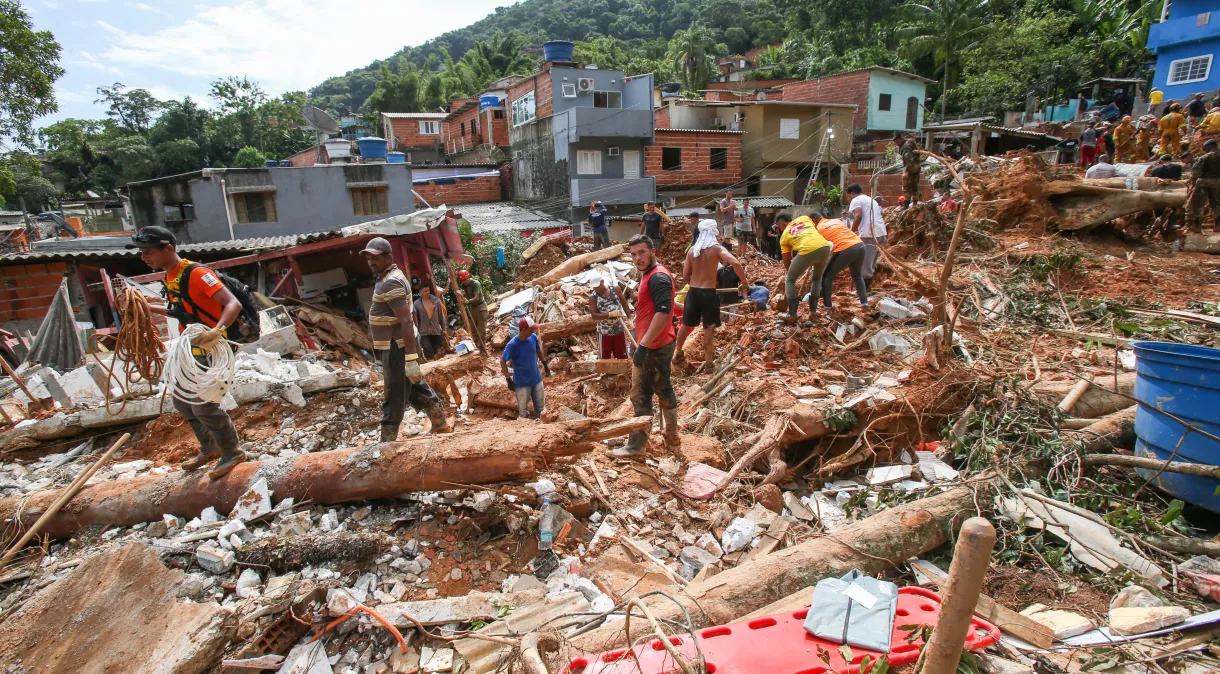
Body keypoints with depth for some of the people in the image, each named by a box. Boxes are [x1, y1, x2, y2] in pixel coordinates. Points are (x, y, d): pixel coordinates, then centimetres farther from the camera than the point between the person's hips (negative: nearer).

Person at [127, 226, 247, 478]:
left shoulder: (196, 274, -21)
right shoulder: (170, 277, 7)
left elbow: (233, 304, -32)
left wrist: (217, 330, -47)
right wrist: (148, 308, 17)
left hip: (211, 349, -10)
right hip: (190, 349, 10)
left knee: (203, 405, -8)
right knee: (182, 402, 19)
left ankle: (231, 453, 10)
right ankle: (209, 449, 35)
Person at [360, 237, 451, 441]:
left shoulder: (390, 283, -20)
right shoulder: (390, 277, 13)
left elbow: (407, 321, -26)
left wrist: (410, 359, -29)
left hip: (397, 349, -10)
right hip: (397, 347, 10)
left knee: (394, 400, 0)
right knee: (416, 388, 21)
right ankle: (441, 425, 33)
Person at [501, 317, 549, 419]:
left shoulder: (533, 337, -9)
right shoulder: (512, 344, -24)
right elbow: (502, 361, -16)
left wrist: (545, 365, 18)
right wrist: (509, 380, -16)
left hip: (536, 379, 5)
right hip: (521, 383, -4)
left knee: (541, 409, 19)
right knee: (523, 413, 12)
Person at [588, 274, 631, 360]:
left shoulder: (615, 289, -4)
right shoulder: (593, 297, -11)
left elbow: (624, 303, 8)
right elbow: (594, 316, -20)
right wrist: (610, 314, -31)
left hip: (619, 330, 2)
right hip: (604, 333, -1)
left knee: (623, 357, 10)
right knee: (604, 359, 8)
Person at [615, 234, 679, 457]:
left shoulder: (658, 277, -18)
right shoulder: (649, 275, 15)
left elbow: (663, 312, -28)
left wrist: (643, 345, -29)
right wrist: (642, 342, 21)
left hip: (653, 347, -11)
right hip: (661, 345, 11)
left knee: (641, 396, -2)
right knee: (664, 390, 18)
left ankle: (635, 446, 7)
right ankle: (672, 437, 29)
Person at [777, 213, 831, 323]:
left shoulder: (784, 236, 22)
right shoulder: (804, 218, 29)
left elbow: (787, 261, 22)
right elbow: (816, 232, 26)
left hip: (807, 250, -4)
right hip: (825, 246, 4)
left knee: (789, 280, 18)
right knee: (817, 278, 31)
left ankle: (792, 315, 14)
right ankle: (813, 311, 31)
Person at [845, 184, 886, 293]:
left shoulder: (856, 200, 2)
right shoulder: (872, 200, 29)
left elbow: (858, 216, -15)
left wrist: (851, 233, -7)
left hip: (869, 234, -9)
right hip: (881, 233, 9)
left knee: (865, 266, -4)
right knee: (871, 264, 17)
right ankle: (868, 287, 21)